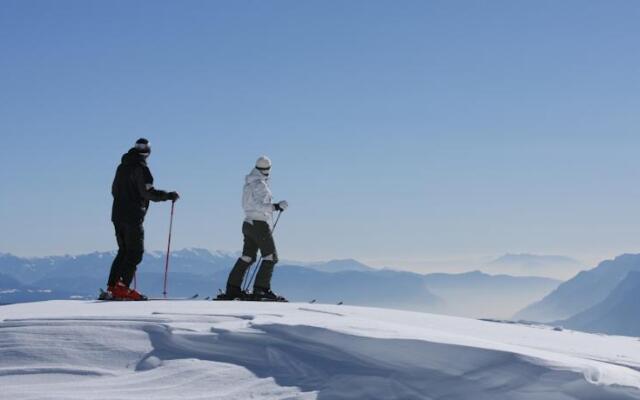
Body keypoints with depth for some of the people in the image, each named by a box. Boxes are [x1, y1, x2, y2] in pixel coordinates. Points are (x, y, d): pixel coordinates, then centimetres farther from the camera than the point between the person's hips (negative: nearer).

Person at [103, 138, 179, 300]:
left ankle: (112, 287, 12)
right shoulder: (140, 168, -12)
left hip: (118, 215, 8)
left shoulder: (122, 167, 14)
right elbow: (148, 192, -18)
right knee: (135, 252, -5)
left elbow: (114, 190, 23)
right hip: (133, 217, -8)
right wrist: (169, 195, -9)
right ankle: (122, 288, -12)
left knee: (124, 251, 15)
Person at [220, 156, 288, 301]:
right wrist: (275, 207, -28)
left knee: (247, 257, 14)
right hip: (260, 224, -9)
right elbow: (259, 206, -23)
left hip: (248, 222, 9)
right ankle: (261, 289, -9)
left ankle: (232, 289, 14)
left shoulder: (248, 183, 12)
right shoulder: (260, 185, -14)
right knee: (270, 257, -4)